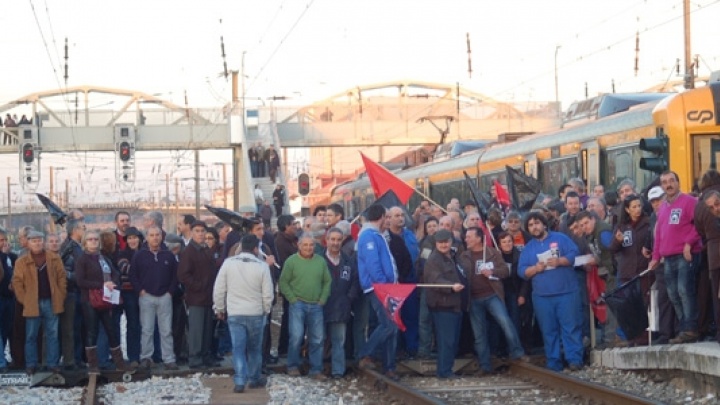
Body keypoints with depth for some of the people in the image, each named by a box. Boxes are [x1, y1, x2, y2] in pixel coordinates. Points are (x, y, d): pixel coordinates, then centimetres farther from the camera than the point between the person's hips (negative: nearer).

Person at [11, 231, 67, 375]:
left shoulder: (54, 259, 5)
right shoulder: (22, 262, 0)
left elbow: (61, 277, 7)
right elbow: (17, 282, -1)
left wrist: (61, 296, -1)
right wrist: (24, 300, -7)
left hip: (51, 302, 1)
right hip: (32, 304, -1)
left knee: (52, 334, 6)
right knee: (31, 336, 5)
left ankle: (52, 363, 12)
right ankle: (31, 365, 11)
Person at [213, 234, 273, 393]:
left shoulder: (228, 263, -6)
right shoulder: (262, 266, -9)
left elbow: (218, 289, -2)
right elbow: (268, 294, -6)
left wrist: (219, 308, 12)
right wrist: (266, 310, 12)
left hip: (234, 313, 0)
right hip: (256, 313, 0)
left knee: (238, 348, 2)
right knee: (254, 348, 15)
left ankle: (240, 381, -8)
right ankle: (254, 378, 24)